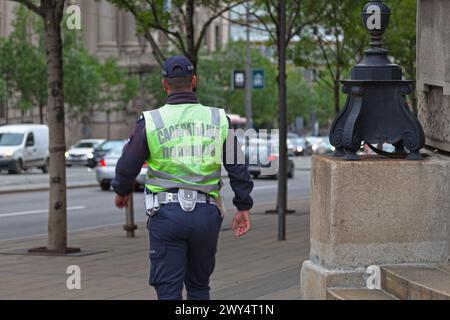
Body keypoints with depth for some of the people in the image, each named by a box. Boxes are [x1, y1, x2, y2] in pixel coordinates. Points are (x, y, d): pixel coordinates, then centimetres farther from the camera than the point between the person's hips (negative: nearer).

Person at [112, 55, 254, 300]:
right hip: (206, 214, 2)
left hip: (166, 213, -2)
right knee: (199, 286, 17)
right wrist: (243, 207, 11)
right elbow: (238, 168, 4)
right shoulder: (218, 120, 4)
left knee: (168, 289, 0)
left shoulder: (150, 121, -3)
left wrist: (121, 191, 22)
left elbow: (128, 165, 2)